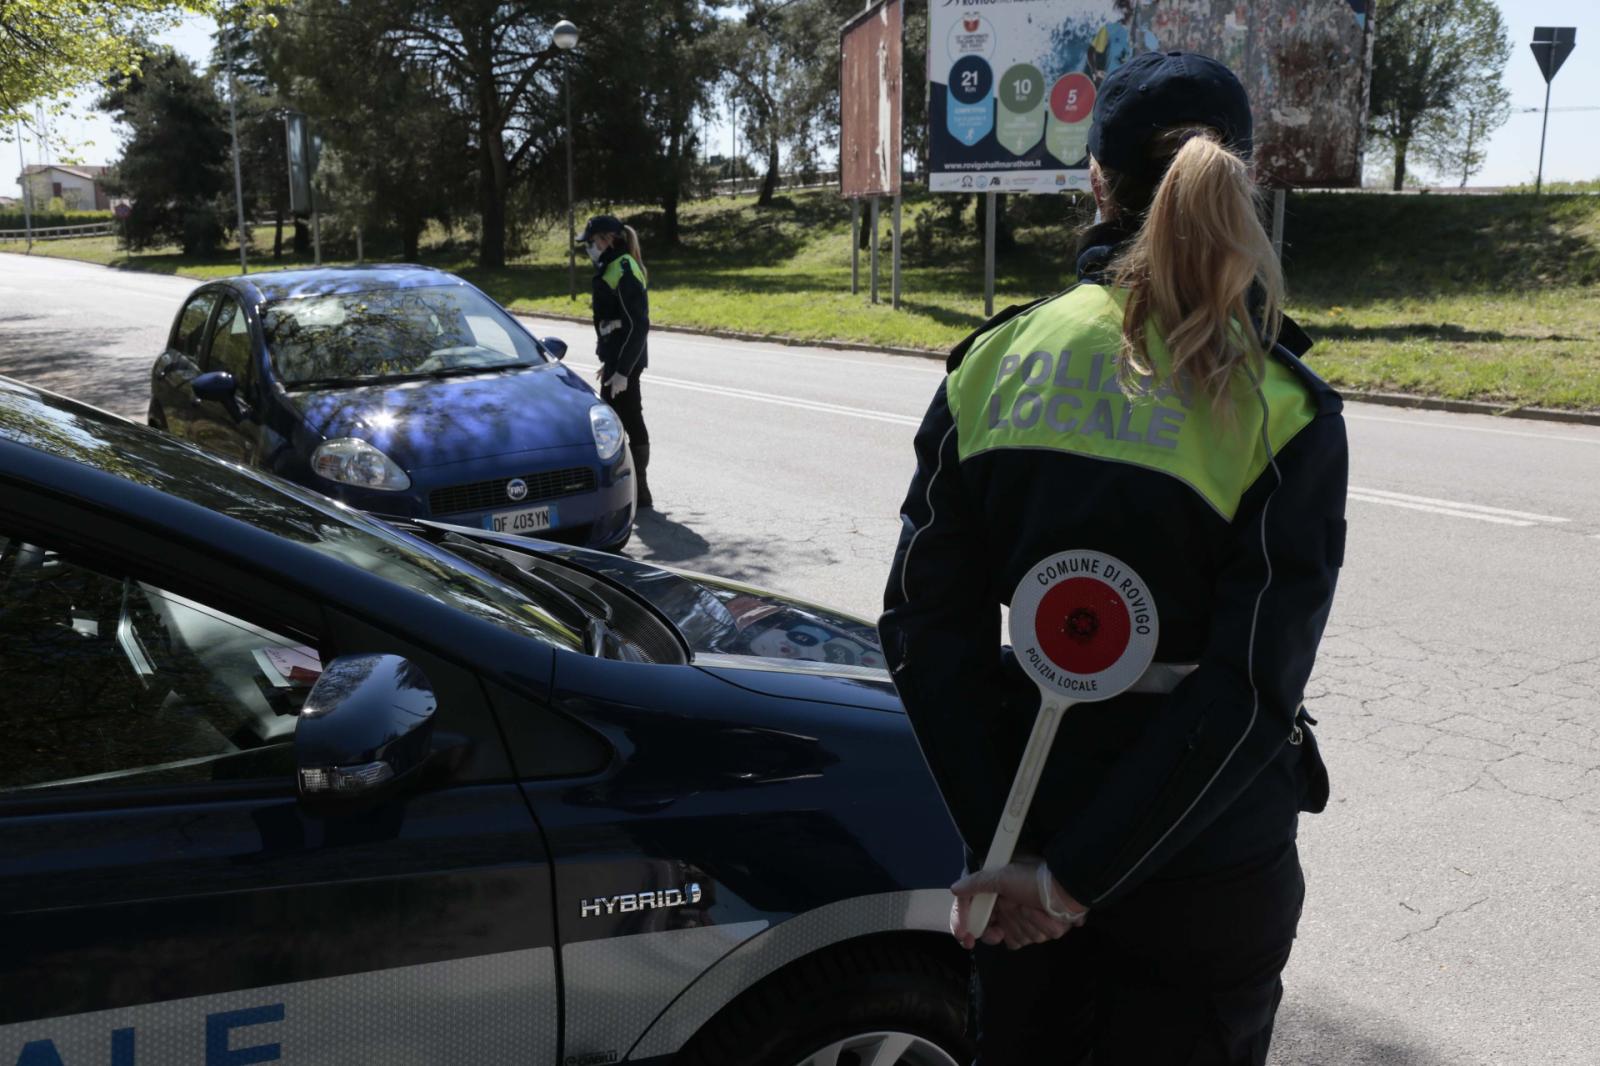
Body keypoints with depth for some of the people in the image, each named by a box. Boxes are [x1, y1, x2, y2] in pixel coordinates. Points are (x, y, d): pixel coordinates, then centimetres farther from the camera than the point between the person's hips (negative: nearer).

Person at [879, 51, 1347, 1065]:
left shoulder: (995, 362, -8)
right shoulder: (1285, 415, -15)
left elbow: (925, 626, -10)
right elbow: (1249, 693, -21)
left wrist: (1005, 843, -10)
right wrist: (1077, 874, -17)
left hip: (1032, 815, 3)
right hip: (1205, 866, -2)